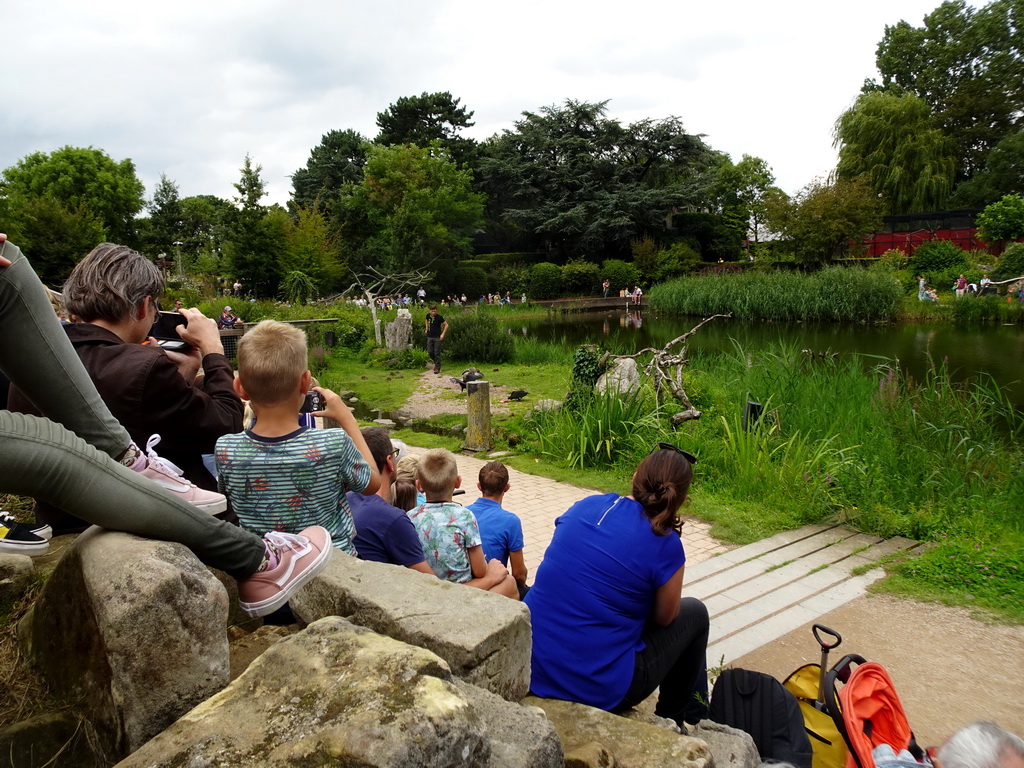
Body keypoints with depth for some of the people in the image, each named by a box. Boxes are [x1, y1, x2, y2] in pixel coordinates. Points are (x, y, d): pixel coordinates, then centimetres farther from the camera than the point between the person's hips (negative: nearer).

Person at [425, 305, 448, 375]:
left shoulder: (439, 317, -12)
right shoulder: (428, 316, 1)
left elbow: (446, 325, -4)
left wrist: (443, 334, -9)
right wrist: (427, 329, 18)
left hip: (437, 337, -4)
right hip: (430, 337, 4)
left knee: (437, 353, -3)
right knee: (430, 352, 4)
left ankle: (438, 367, 5)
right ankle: (436, 362, 29)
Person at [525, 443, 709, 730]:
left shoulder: (585, 506, 0)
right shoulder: (665, 545, -13)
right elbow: (664, 617, 1)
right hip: (600, 691, -5)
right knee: (695, 613, 16)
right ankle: (672, 721, 35)